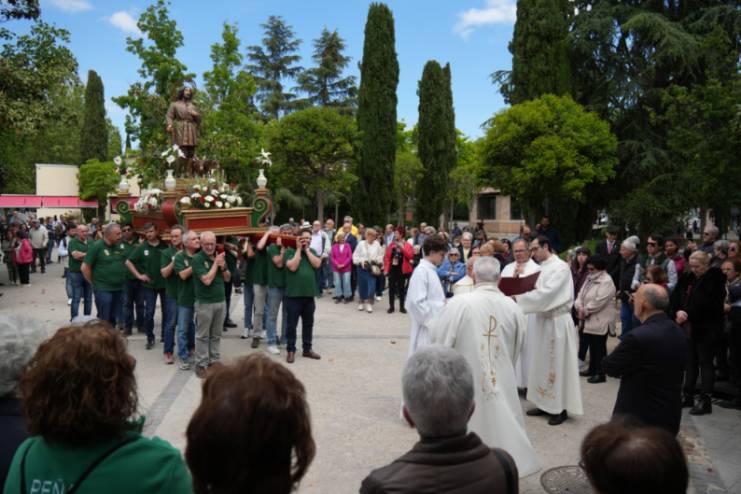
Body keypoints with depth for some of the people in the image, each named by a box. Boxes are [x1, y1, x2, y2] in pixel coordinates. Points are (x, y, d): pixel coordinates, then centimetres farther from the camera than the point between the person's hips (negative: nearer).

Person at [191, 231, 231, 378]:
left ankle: (214, 361, 22)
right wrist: (216, 263, -16)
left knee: (216, 335, 13)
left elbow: (228, 278, 10)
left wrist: (223, 267, -9)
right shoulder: (198, 258, -13)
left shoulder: (219, 256, 6)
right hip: (205, 303, -5)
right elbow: (207, 280, -22)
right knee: (202, 335, 4)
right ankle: (201, 364, 12)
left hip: (221, 301, 5)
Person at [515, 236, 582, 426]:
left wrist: (518, 298, -22)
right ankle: (545, 404, 24)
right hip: (544, 320, 8)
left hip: (557, 321, -8)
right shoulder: (543, 268, 11)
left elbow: (546, 293, -24)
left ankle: (561, 409, 12)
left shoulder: (561, 267, -15)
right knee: (543, 363, 13)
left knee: (558, 364, 1)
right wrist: (520, 294, -8)